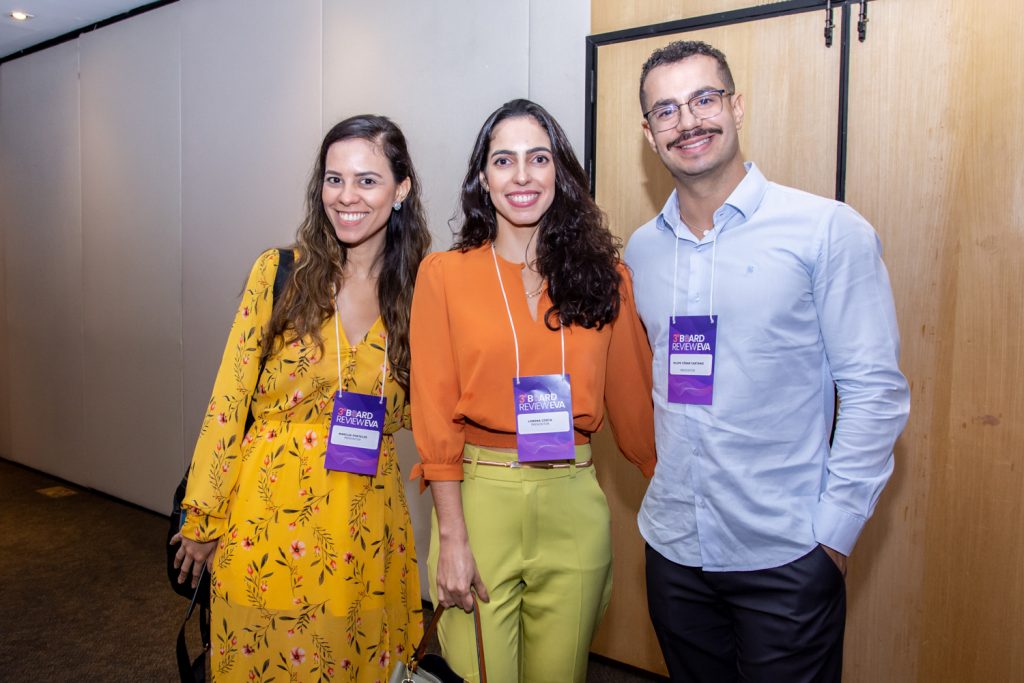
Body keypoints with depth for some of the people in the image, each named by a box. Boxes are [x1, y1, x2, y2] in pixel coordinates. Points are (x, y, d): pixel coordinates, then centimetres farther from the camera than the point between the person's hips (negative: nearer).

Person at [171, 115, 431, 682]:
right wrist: (202, 517, 0)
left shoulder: (420, 289, 0)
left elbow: (409, 411, 8)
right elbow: (230, 398, -3)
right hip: (270, 513, -1)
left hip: (367, 521, 2)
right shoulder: (280, 272, -6)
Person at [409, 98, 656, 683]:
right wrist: (451, 536, -8)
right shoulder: (445, 275, -2)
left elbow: (632, 396, 8)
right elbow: (435, 416, -4)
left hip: (574, 503, 2)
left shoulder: (605, 275, 4)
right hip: (480, 497, -2)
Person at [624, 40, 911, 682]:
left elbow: (876, 391, -9)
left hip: (787, 558, -4)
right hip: (673, 548, 4)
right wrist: (665, 476, 4)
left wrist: (834, 533, -10)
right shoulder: (641, 249, 5)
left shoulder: (829, 230, -9)